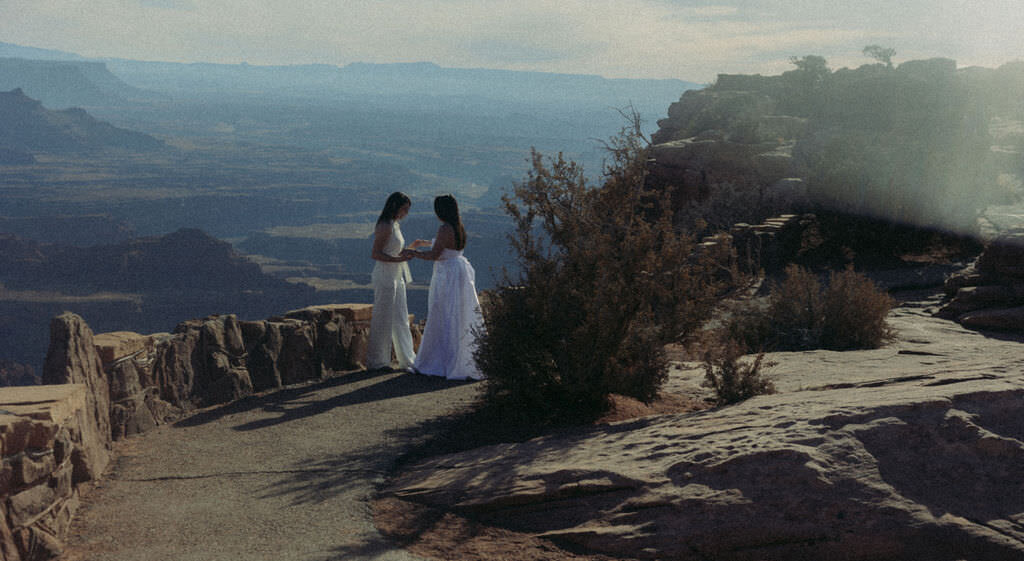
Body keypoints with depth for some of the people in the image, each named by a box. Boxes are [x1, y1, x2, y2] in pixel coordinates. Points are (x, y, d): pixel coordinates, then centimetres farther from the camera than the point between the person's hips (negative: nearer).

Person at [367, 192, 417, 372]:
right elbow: (375, 254, -19)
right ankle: (376, 361, 8)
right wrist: (399, 259, -26)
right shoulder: (385, 226, -15)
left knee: (401, 319, 13)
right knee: (383, 319, -2)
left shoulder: (394, 225, 13)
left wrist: (405, 252, 6)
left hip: (396, 277, 10)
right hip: (385, 276, -10)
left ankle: (407, 360, 19)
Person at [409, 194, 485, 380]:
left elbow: (434, 255, -20)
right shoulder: (458, 227, 10)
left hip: (447, 277, -9)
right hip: (459, 272, 9)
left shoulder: (445, 229, -18)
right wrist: (426, 243, 35)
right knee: (461, 318, 13)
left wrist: (413, 254, -6)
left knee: (443, 319, -2)